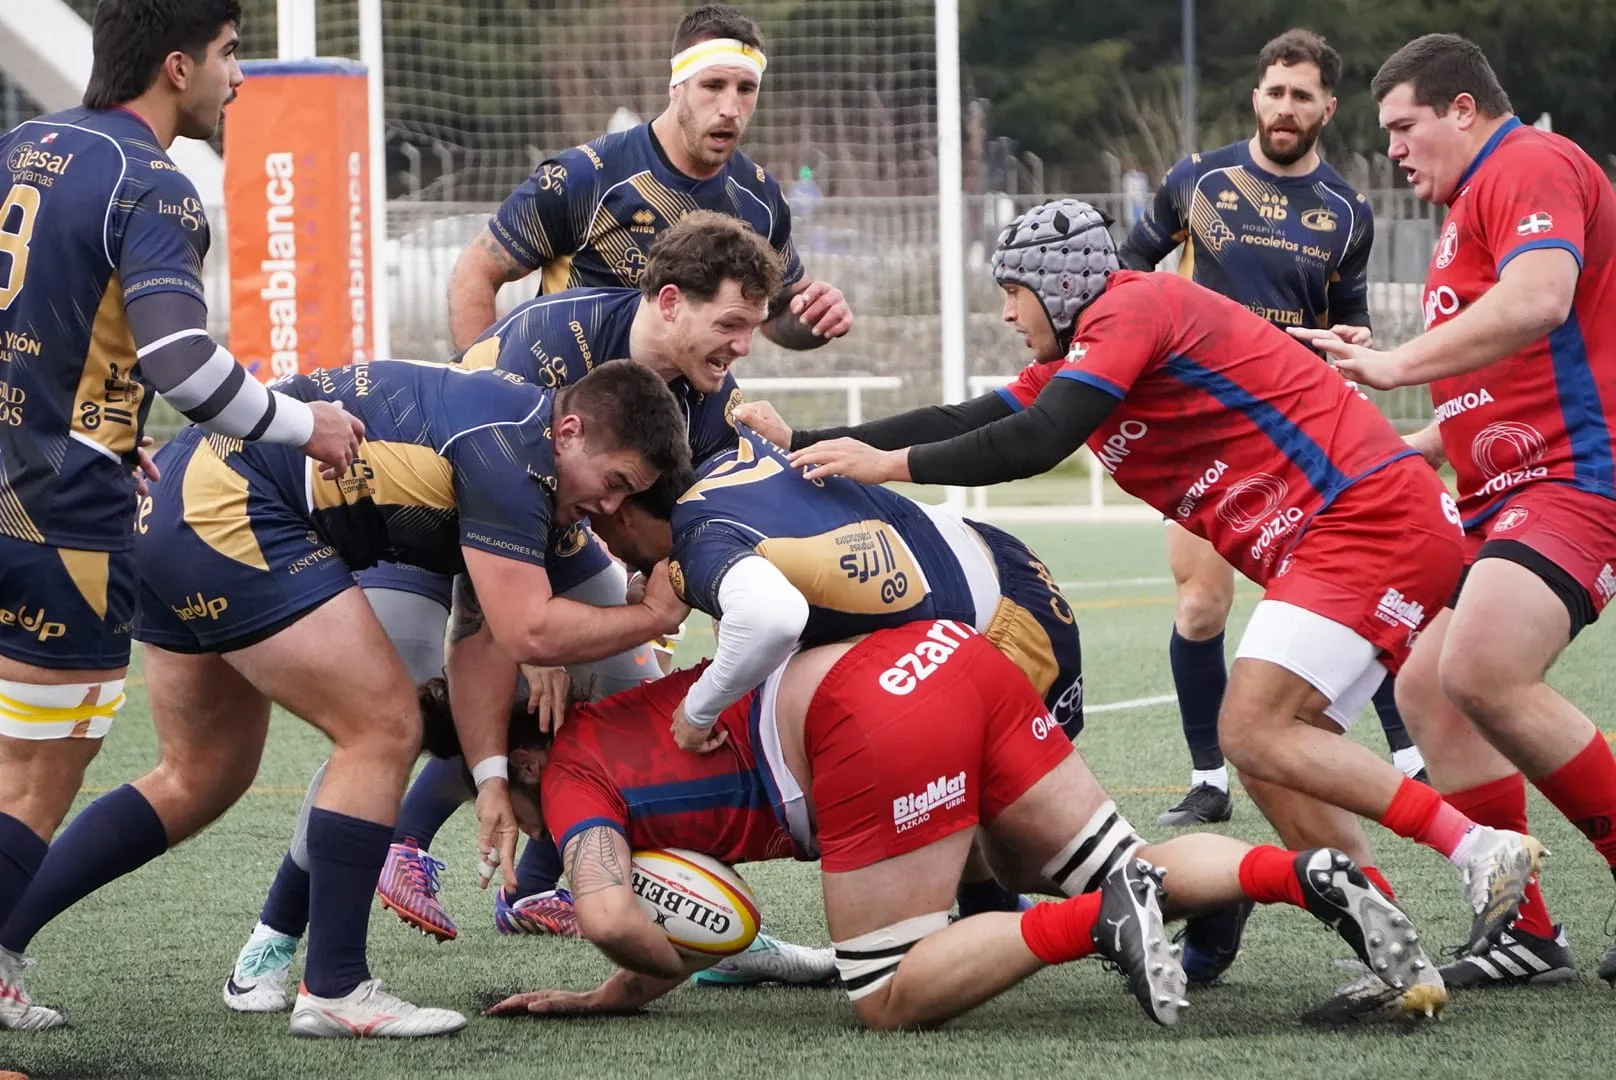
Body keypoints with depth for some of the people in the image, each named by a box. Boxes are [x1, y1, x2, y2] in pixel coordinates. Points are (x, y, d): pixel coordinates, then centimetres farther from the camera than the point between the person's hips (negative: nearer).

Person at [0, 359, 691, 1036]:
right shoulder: (511, 449, -17)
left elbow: (480, 633, 11)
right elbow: (528, 632, -22)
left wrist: (490, 772, 2)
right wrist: (652, 616, -7)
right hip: (228, 512, -11)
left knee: (200, 779, 19)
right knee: (384, 728, -7)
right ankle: (333, 991, -2)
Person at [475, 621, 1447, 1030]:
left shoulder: (572, 772, 9)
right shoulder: (621, 722, 32)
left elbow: (608, 917, -8)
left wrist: (637, 985, 13)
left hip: (884, 720, -8)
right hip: (953, 652, 8)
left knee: (893, 1003, 0)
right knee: (1132, 872, 14)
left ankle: (1097, 923, -18)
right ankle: (1306, 875, -9)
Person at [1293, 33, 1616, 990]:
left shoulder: (1532, 165, -9)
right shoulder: (1477, 200, 24)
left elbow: (1536, 299, -28)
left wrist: (1397, 364, -23)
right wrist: (1426, 444, 25)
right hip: (1507, 493, 11)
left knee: (1483, 674, -27)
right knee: (1426, 689, 2)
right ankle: (1527, 935, 4)